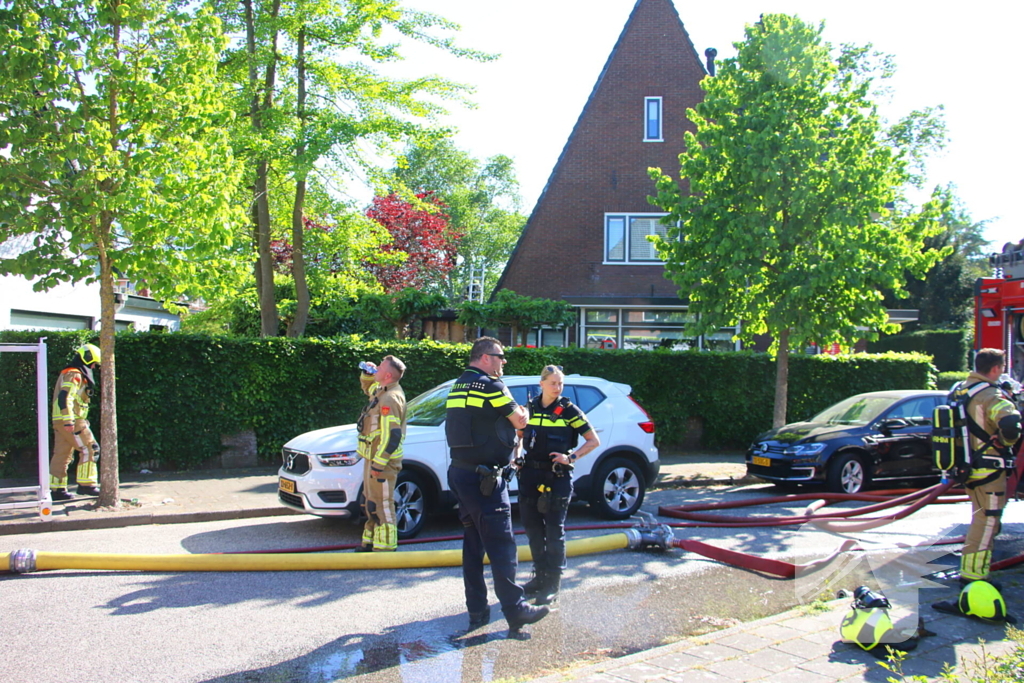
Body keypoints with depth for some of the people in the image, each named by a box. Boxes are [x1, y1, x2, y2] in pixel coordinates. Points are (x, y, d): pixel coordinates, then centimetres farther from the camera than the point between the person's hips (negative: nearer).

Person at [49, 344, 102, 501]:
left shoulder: (68, 373, 23)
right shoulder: (74, 374, -10)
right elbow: (65, 397, -22)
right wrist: (69, 420, -27)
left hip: (61, 422, 10)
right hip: (71, 421, -10)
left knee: (62, 455, 10)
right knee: (89, 449, -7)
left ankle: (56, 489, 12)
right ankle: (86, 484, -6)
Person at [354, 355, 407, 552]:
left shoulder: (390, 398, -21)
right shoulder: (382, 391, 10)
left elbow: (391, 435, -26)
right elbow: (368, 386, 34)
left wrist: (378, 464, -24)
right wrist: (367, 373, 12)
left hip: (382, 462, -11)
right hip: (373, 458, 11)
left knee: (382, 505, -4)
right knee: (371, 503, 20)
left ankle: (384, 547, 2)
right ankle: (370, 542, 32)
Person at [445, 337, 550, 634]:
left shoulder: (458, 386, 15)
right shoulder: (490, 385, -12)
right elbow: (519, 422, -7)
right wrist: (523, 411, 15)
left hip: (460, 472, 9)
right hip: (484, 478, -9)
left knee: (473, 543, 14)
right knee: (501, 545, -4)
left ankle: (477, 611, 20)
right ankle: (516, 611, 2)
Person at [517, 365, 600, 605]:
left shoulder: (568, 410, -5)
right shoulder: (530, 408, 7)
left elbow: (594, 441, -4)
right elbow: (518, 434, 22)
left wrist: (571, 457, -15)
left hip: (558, 477, -5)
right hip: (530, 474, 5)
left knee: (554, 530, 0)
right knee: (532, 527, 12)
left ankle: (552, 584, 8)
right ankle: (540, 576, 27)